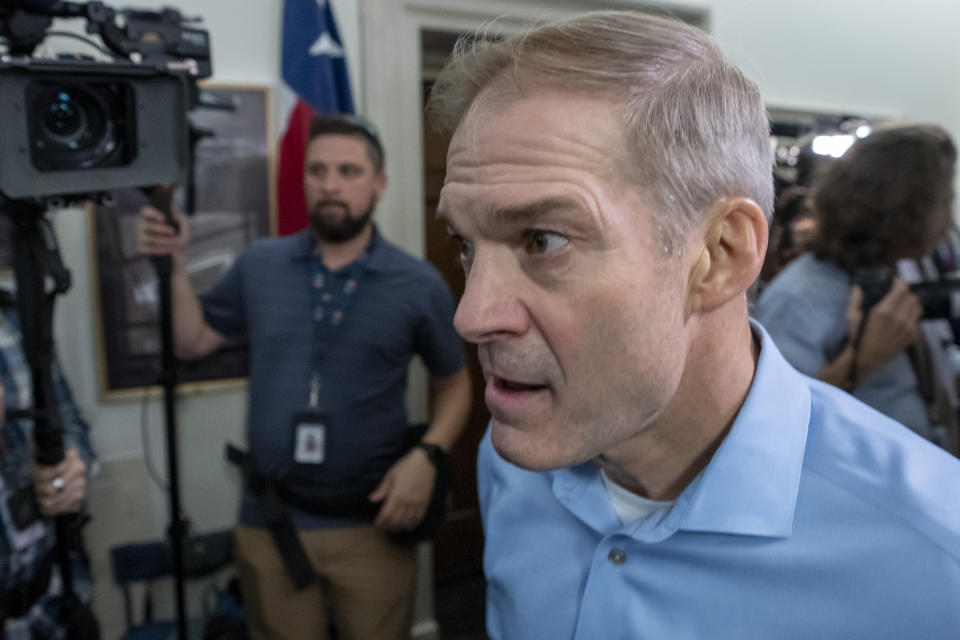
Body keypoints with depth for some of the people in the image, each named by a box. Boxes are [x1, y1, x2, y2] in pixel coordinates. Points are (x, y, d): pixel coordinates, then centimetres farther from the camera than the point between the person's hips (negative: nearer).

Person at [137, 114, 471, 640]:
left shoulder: (419, 285, -6)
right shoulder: (259, 265, 0)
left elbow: (454, 383, 3)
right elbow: (193, 342, 8)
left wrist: (427, 456, -12)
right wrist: (174, 265, -4)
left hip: (372, 524, -1)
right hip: (269, 521, 2)